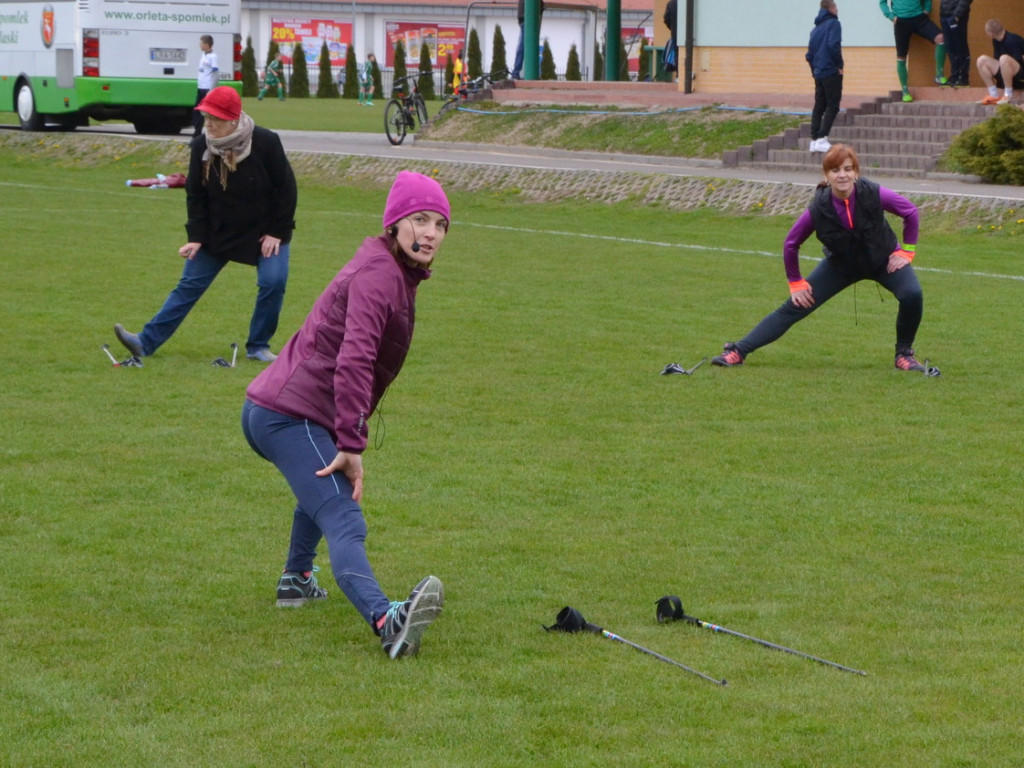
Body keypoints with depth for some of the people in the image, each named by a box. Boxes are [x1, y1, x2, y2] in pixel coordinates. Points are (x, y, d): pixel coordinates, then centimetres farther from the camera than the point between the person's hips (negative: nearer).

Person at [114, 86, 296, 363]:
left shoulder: (266, 143, -21)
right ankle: (146, 342, 0)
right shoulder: (202, 147, -11)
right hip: (218, 231, 2)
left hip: (265, 230, -2)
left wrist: (276, 232, -13)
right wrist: (196, 237, -9)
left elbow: (286, 189, -12)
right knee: (189, 285, 0)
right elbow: (196, 195, -2)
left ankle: (258, 346, 1)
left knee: (273, 282, -18)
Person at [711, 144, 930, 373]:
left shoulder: (874, 195, -31)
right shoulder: (819, 209, -29)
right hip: (840, 265, 0)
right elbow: (791, 244, -11)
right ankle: (738, 351, 1)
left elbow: (911, 212, -11)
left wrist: (906, 251, -9)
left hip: (883, 259, 0)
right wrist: (796, 283, -4)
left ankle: (904, 353, -2)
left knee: (911, 295, -26)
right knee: (794, 308, -4)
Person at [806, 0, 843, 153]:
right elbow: (833, 45, -20)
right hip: (832, 72, -7)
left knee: (819, 107, 10)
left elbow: (810, 53, 15)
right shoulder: (833, 24, -7)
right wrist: (839, 64, -11)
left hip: (818, 73, 7)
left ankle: (814, 140, 6)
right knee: (832, 106, -5)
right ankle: (822, 139, -15)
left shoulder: (816, 28, 15)